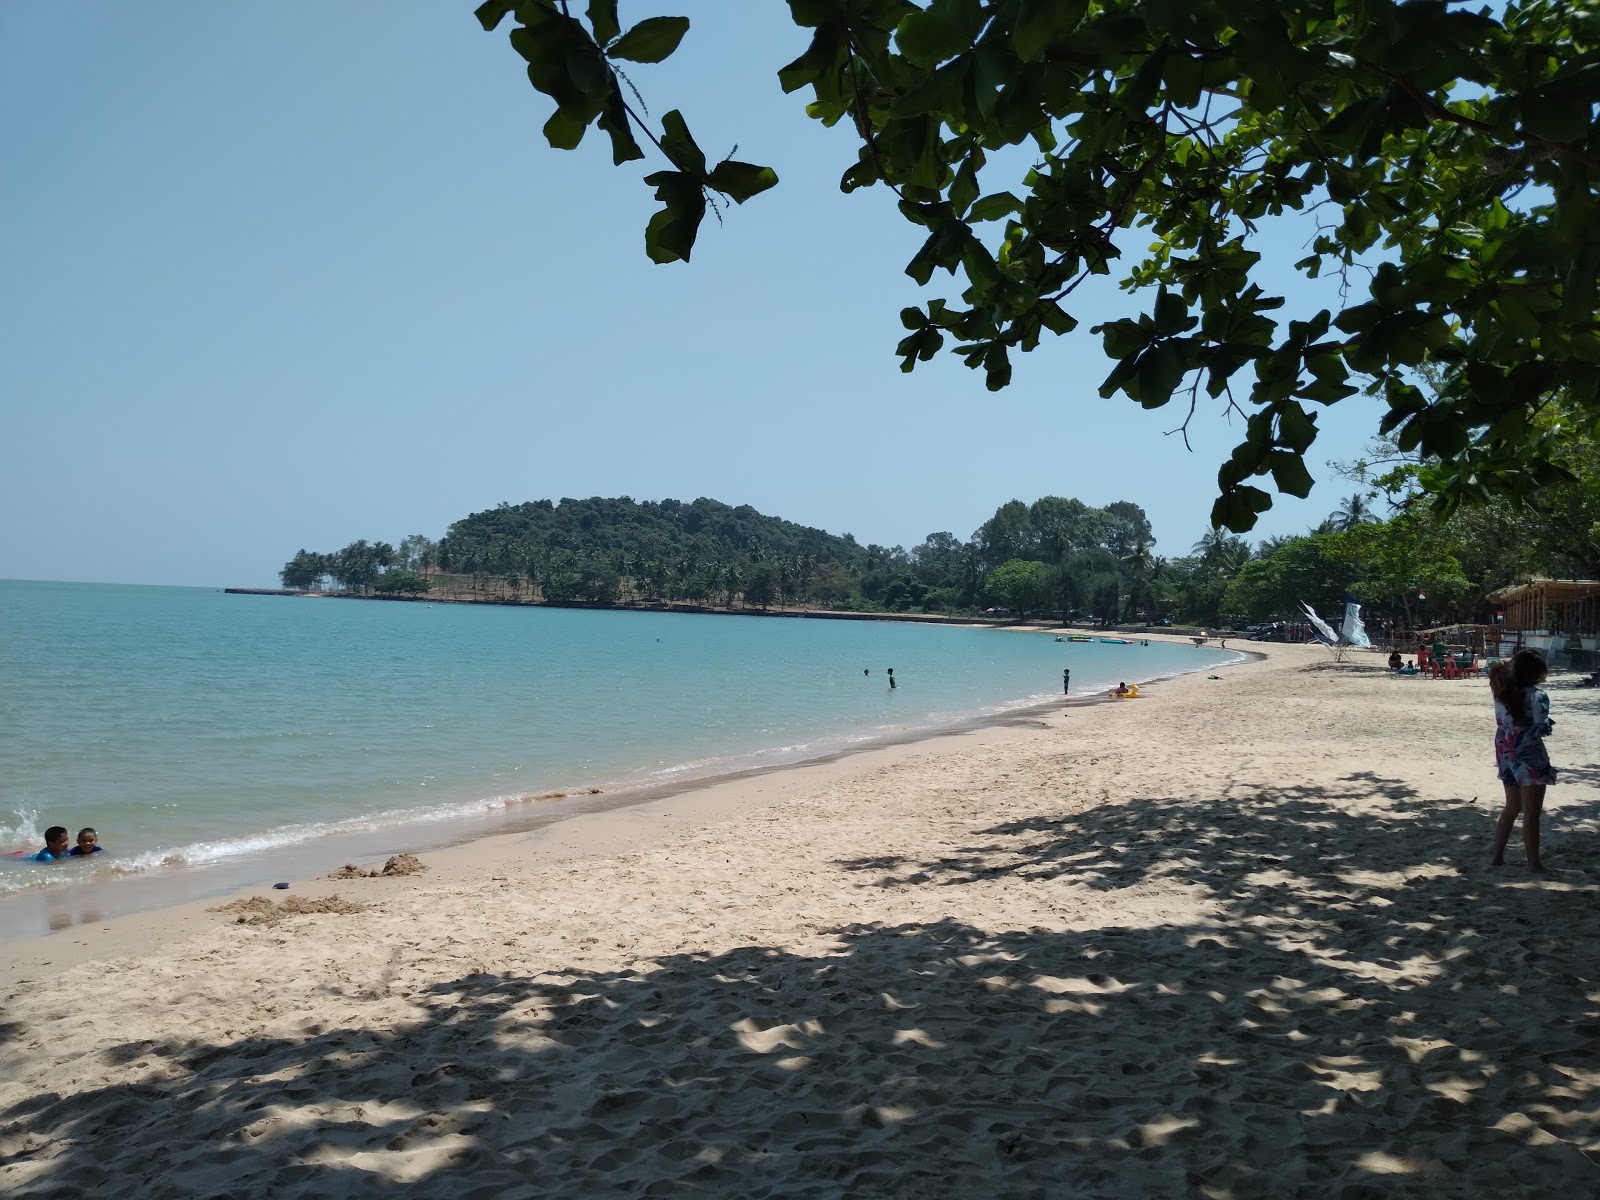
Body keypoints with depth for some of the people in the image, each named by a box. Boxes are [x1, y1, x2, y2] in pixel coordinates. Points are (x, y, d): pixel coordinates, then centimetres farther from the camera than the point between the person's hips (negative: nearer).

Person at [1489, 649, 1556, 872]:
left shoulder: (1501, 691, -1)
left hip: (1506, 753, 7)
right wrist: (1548, 723, 0)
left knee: (1511, 808, 21)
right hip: (1529, 757, -7)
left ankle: (1497, 856, 24)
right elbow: (1540, 729, -20)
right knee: (1531, 814, 0)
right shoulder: (1536, 696, -19)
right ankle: (1534, 864, 6)